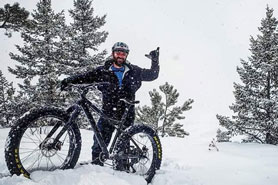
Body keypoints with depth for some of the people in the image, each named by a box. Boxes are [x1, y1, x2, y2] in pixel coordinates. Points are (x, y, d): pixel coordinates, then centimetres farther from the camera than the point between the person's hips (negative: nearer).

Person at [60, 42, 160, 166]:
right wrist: (69, 80, -13)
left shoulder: (133, 71, 10)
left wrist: (155, 62, 1)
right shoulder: (104, 71, 7)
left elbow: (152, 75, 15)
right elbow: (86, 77, 1)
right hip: (108, 113, 0)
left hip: (127, 114, 1)